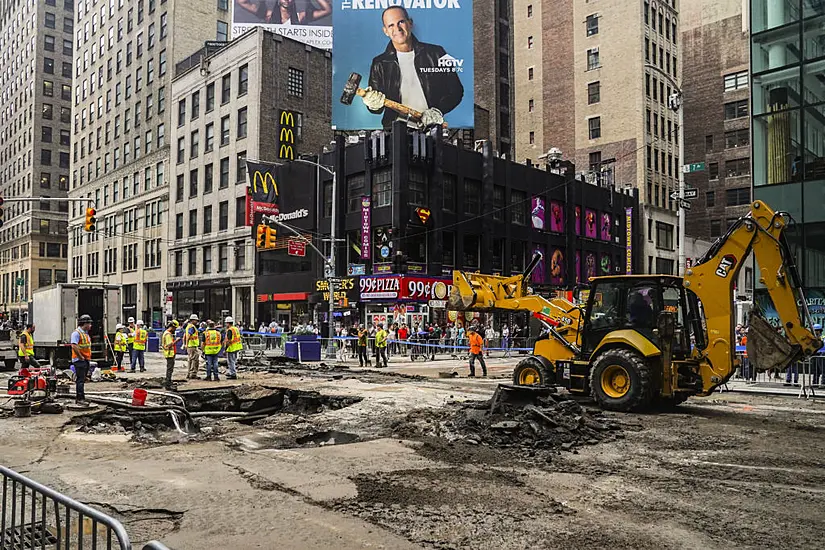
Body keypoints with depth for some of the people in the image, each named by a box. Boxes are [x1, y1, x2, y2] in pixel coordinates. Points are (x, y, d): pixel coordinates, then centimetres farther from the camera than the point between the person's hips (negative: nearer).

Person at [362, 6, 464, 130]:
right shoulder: (380, 64, 10)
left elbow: (456, 90, 10)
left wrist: (437, 111, -6)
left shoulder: (435, 54, 9)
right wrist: (373, 105, -14)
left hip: (431, 128, 0)